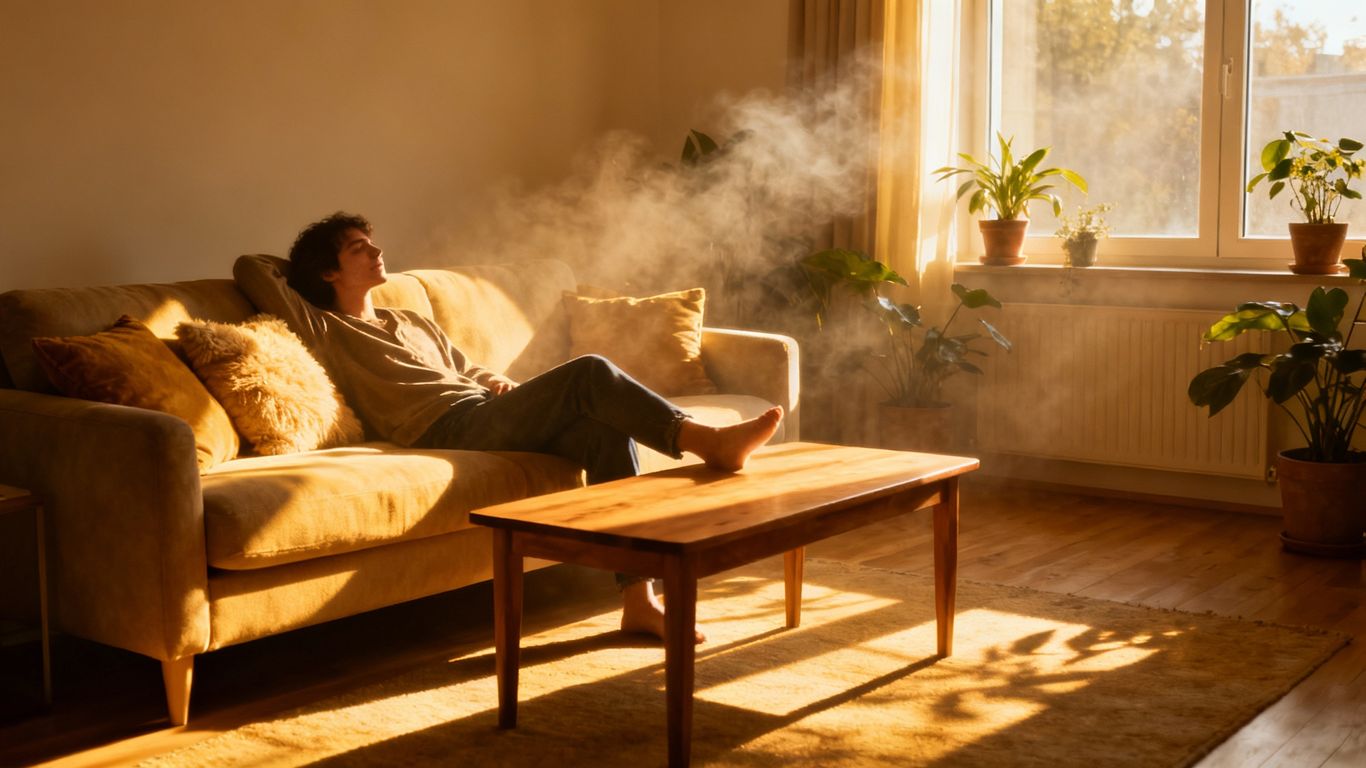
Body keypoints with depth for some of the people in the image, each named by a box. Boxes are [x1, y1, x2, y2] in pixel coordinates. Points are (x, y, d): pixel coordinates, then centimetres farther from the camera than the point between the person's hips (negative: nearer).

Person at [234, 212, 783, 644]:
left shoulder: (413, 322, 33)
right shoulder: (323, 329, 10)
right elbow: (249, 268, 9)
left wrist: (498, 381, 13)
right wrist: (298, 264, 29)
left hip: (487, 411, 8)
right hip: (448, 426, -7)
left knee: (605, 430, -21)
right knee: (589, 373, -25)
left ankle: (638, 599, -23)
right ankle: (711, 442, -25)